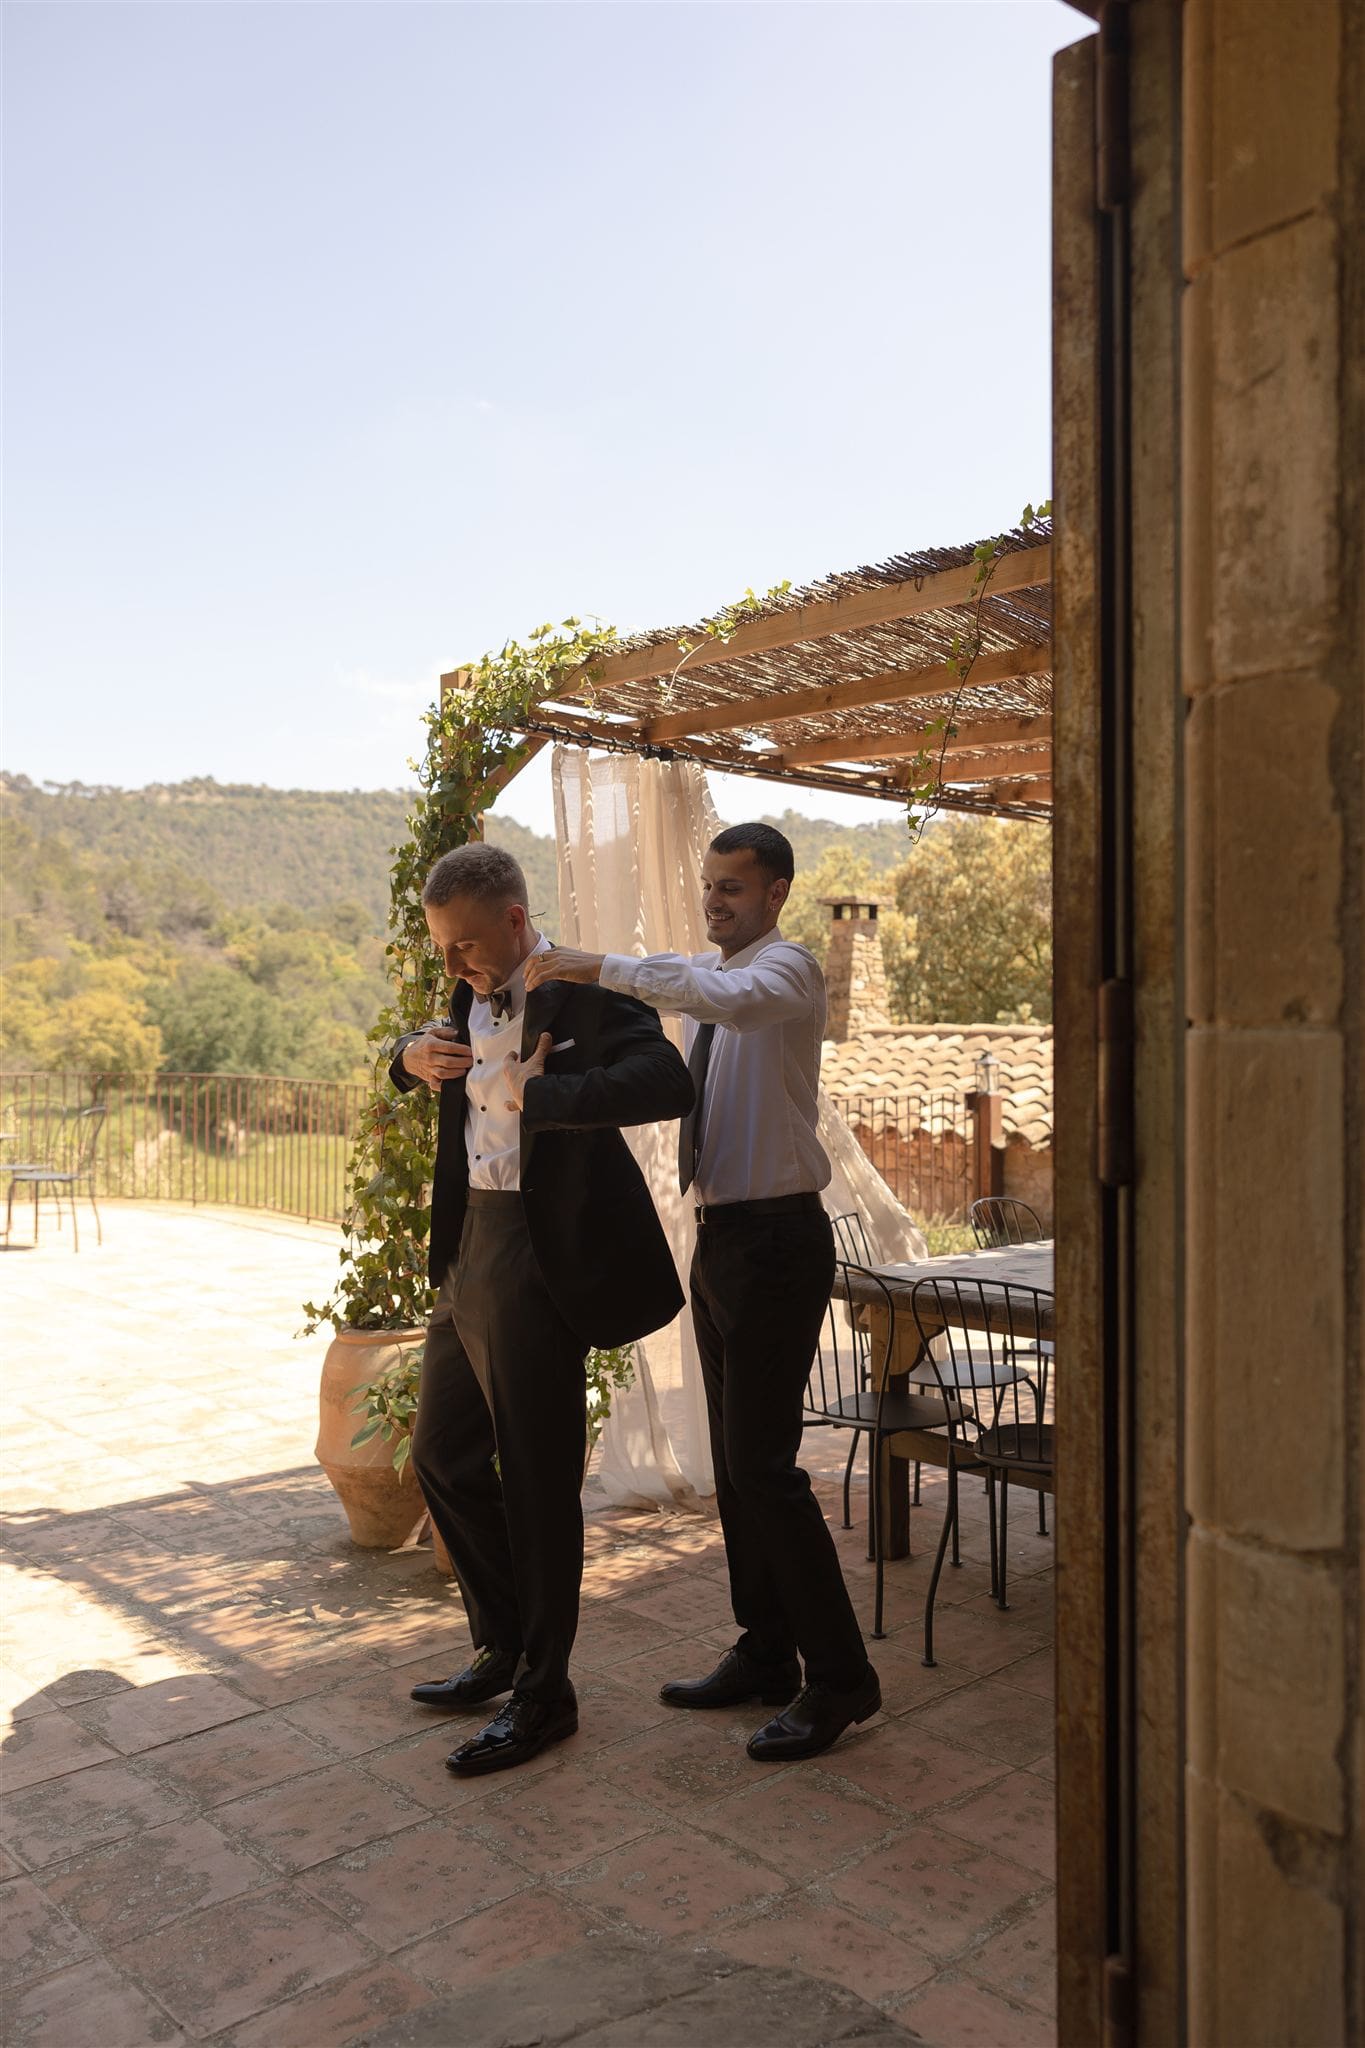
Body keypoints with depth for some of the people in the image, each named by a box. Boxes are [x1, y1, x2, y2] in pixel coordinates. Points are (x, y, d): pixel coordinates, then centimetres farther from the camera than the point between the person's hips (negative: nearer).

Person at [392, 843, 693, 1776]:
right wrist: (410, 1055, 7)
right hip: (468, 1247, 9)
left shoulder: (585, 993, -15)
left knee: (536, 1479, 2)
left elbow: (668, 1084, -31)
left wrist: (536, 1092, -28)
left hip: (538, 1258, -9)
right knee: (444, 1456, 18)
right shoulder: (473, 997, 10)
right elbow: (432, 1065, 30)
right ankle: (505, 1646, 37)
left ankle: (544, 1691, 21)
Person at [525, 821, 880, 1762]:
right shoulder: (703, 976, 14)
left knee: (763, 1463, -7)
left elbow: (734, 999, -34)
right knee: (736, 1460, 15)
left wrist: (604, 968, -34)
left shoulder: (787, 967, -12)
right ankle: (765, 1657, 29)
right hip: (722, 1234, 9)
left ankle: (840, 1676, 8)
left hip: (777, 1237, -9)